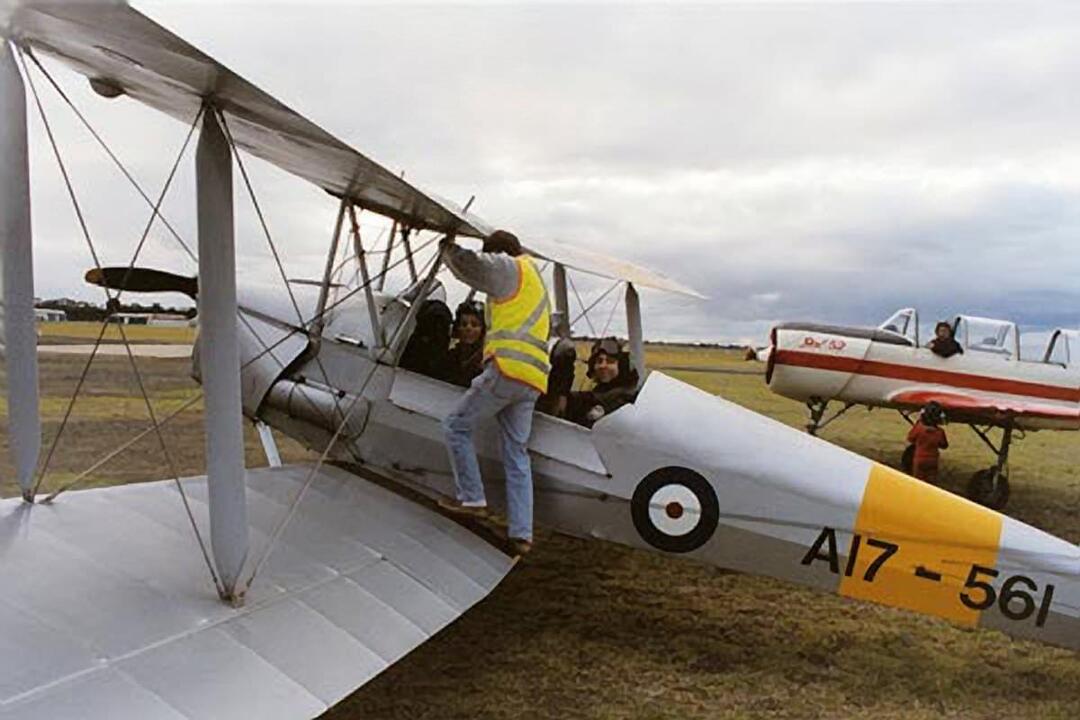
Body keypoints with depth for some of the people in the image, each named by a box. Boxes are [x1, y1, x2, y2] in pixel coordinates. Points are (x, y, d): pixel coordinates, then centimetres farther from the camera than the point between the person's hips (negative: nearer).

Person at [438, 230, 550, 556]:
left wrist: (448, 247, 15)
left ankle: (473, 499, 6)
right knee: (517, 456, 9)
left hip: (507, 369, -9)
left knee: (456, 426, 6)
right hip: (533, 382, 9)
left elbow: (467, 264, -5)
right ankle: (521, 533, 7)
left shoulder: (511, 268, 4)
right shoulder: (535, 281, 31)